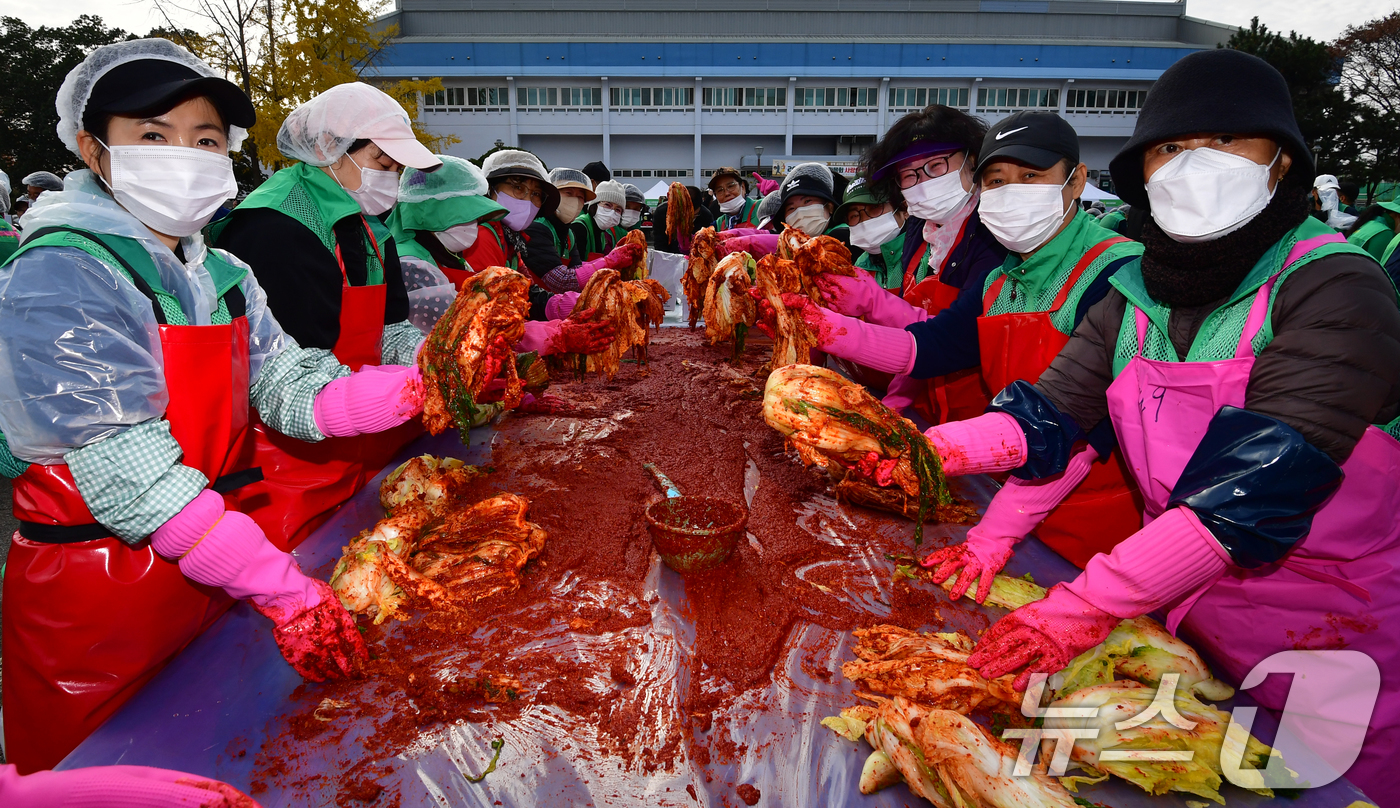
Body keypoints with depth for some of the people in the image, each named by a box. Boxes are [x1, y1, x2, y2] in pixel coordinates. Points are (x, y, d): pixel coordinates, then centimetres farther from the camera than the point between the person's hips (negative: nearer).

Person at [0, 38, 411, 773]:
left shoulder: (224, 276, 5)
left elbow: (291, 391, -5)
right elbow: (129, 472, -26)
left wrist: (419, 387, -23)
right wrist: (281, 590, -32)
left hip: (219, 567, 6)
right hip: (95, 603, -6)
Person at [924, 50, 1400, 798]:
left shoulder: (1336, 290, -19)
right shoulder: (1135, 297, -1)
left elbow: (1260, 481, -30)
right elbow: (1046, 414, -8)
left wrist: (1087, 603, -37)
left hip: (1336, 646, -4)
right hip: (1188, 615, 5)